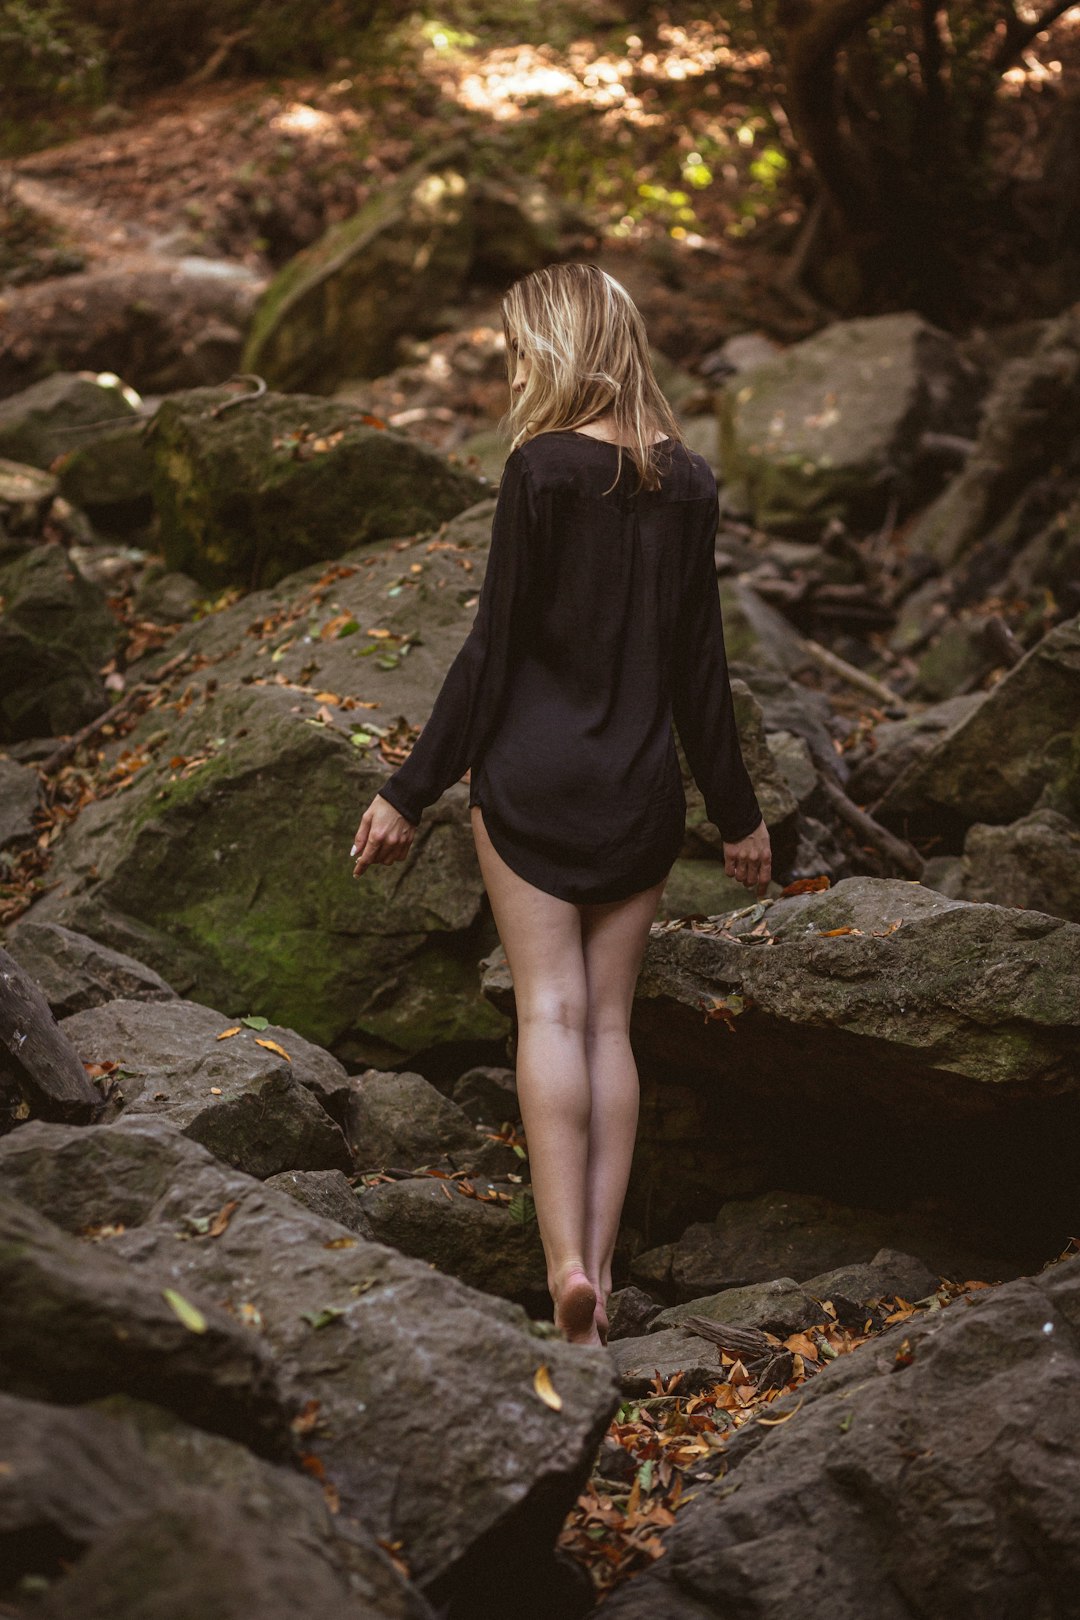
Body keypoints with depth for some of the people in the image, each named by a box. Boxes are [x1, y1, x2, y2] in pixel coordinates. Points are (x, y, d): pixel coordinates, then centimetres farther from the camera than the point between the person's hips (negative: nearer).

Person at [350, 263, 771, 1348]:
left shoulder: (543, 469, -10)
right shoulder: (688, 483, 4)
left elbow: (494, 647, -10)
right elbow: (699, 661, 6)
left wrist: (410, 791, -3)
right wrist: (737, 811, 15)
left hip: (531, 776, -4)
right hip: (641, 789, 4)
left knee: (550, 1012, -2)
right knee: (609, 1021, 8)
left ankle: (565, 1260, -11)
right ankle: (599, 1269, 7)